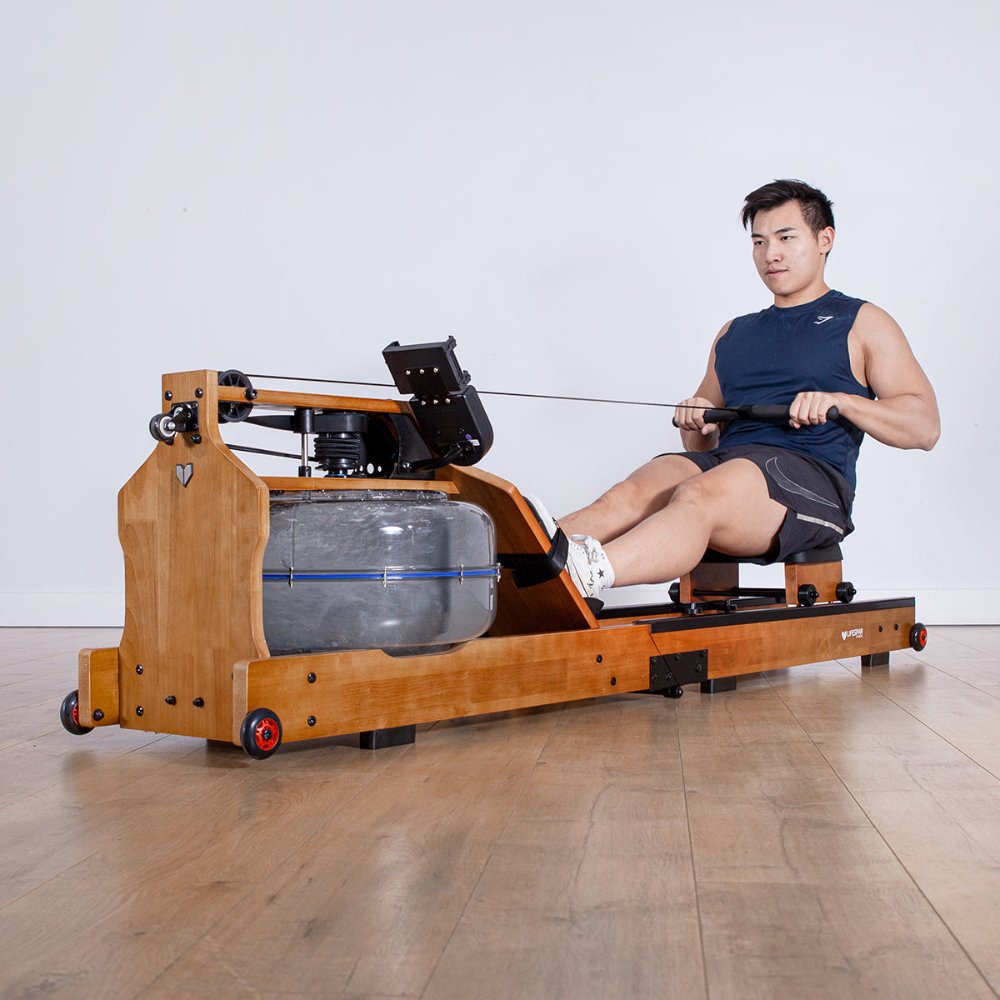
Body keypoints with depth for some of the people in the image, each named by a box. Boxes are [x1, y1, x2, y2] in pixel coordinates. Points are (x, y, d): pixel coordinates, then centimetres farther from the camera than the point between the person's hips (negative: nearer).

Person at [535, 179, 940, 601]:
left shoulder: (862, 324, 14)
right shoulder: (733, 333, 28)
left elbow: (924, 426, 5)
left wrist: (841, 400, -11)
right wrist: (696, 426, 2)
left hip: (811, 476, -5)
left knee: (699, 497, -37)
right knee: (631, 494, -28)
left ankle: (591, 572, -62)